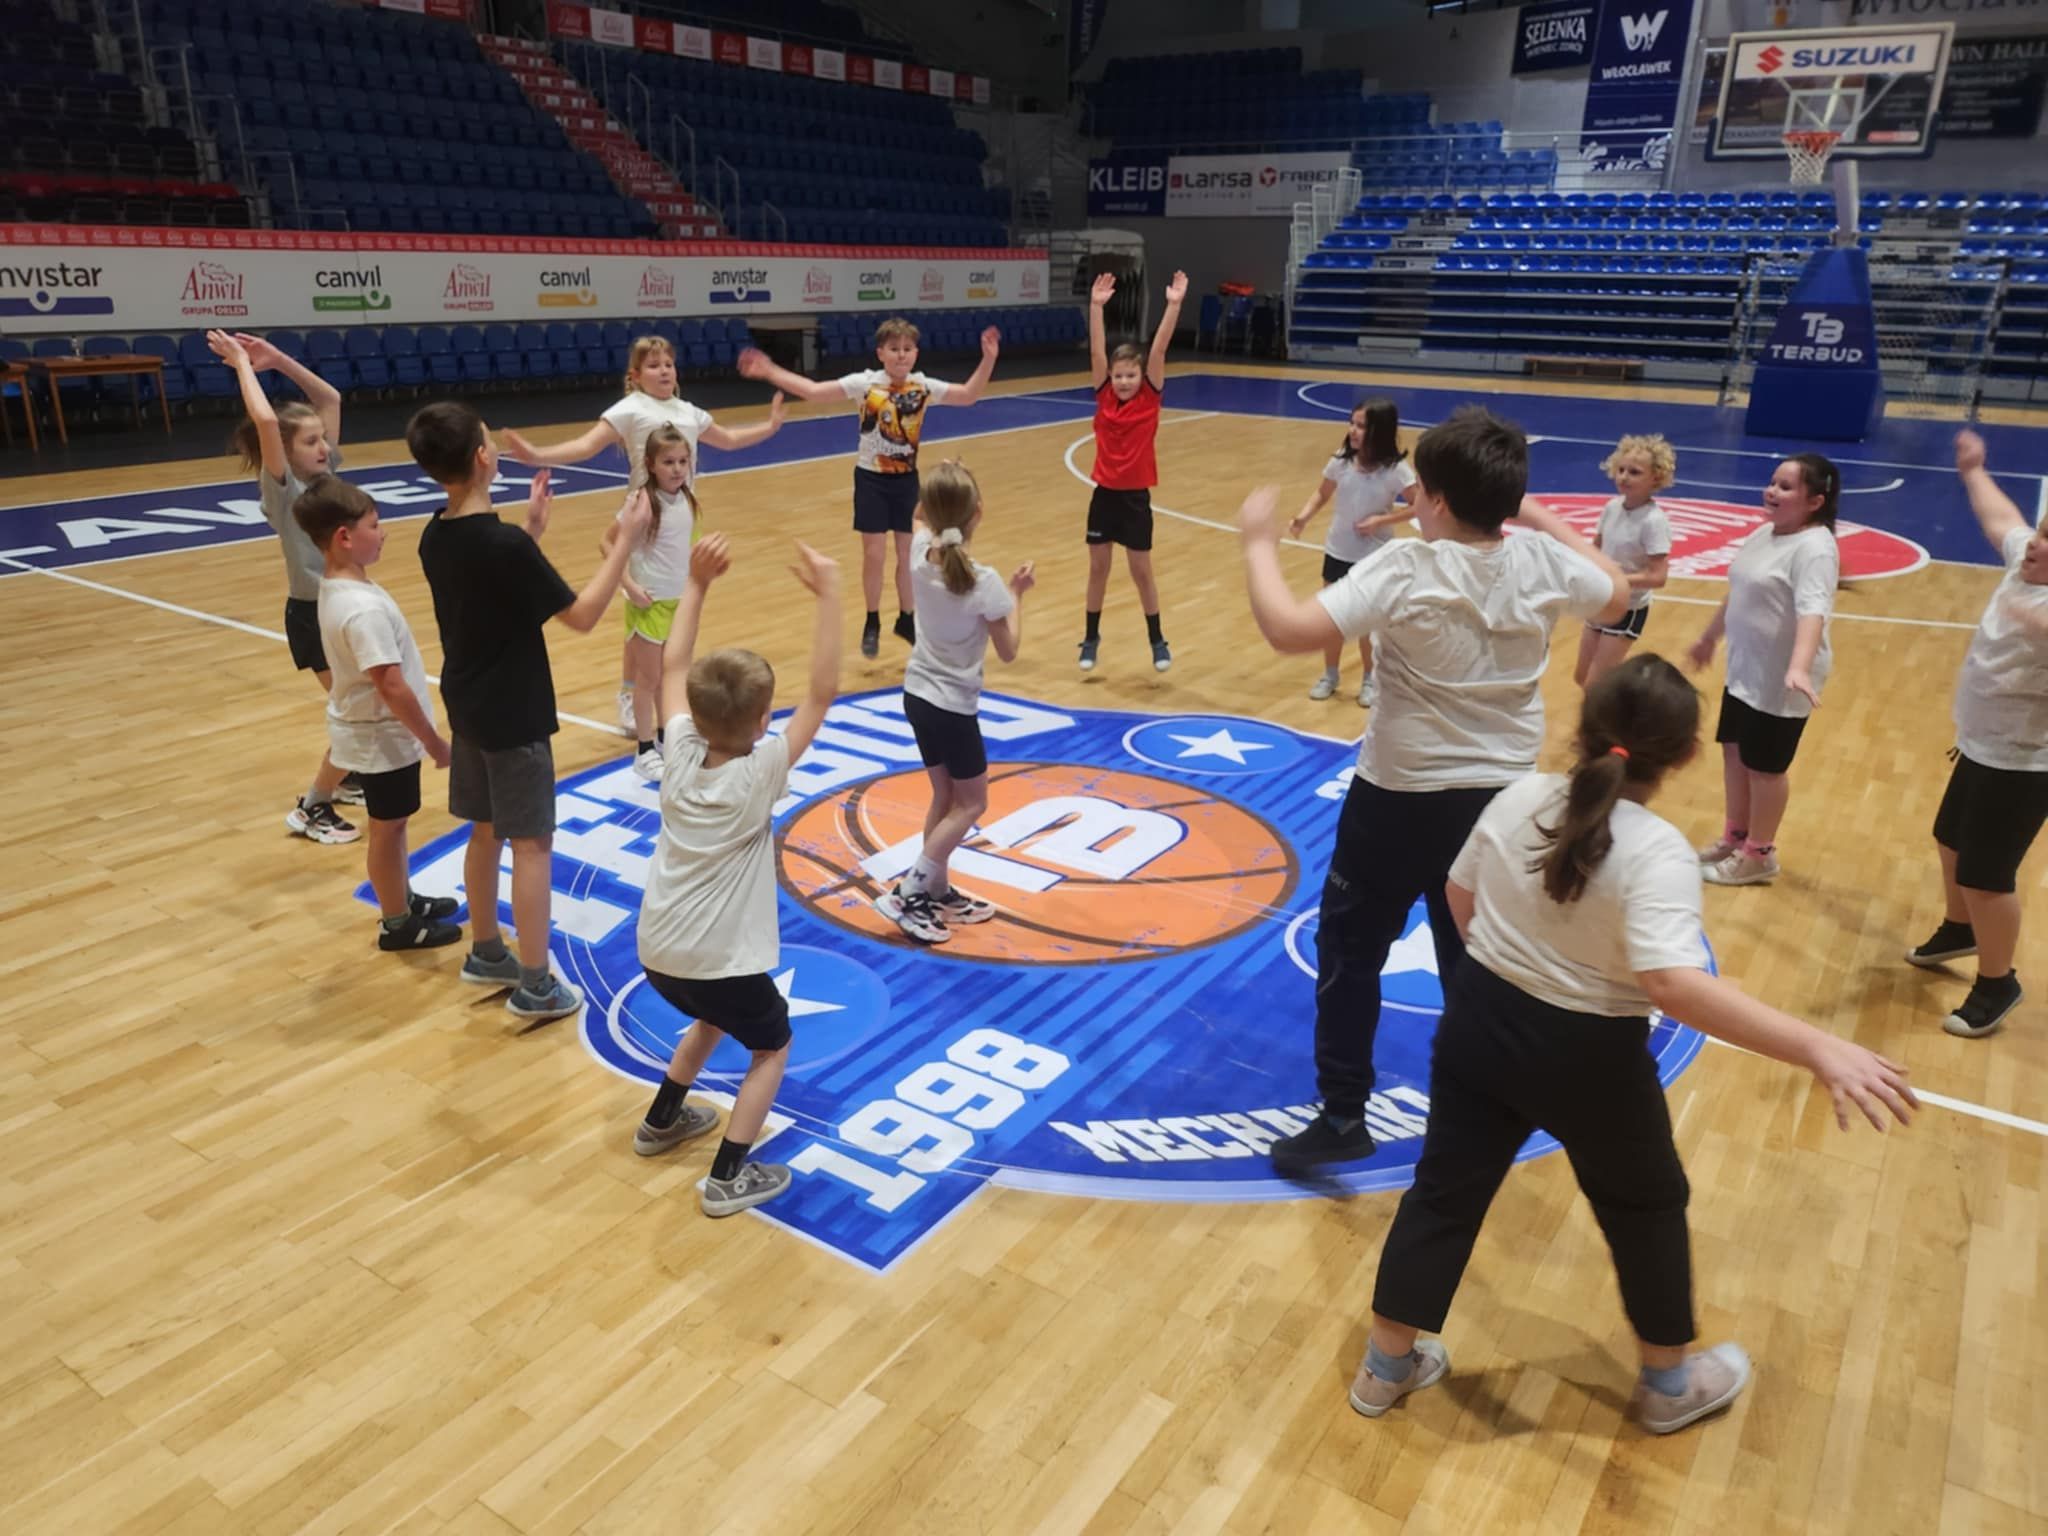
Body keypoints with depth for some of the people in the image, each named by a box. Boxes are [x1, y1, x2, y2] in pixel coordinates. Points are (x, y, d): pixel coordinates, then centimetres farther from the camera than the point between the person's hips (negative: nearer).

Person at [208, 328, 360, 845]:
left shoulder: (327, 471, 3)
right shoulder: (282, 489, -16)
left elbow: (331, 399, 9)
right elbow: (266, 421, -32)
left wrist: (278, 360, 3)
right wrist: (243, 365, -21)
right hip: (313, 616, -8)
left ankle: (346, 777, 40)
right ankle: (310, 809, 7)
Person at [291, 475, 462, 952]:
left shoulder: (336, 588, 3)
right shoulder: (362, 607, -29)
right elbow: (391, 686, -28)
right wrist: (434, 742, -19)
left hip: (373, 729, 9)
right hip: (382, 735, -9)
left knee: (392, 823, 22)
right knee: (388, 827, 6)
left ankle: (403, 899, 39)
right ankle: (398, 923, 22)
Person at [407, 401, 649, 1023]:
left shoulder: (437, 535, 2)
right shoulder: (504, 543, -24)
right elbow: (582, 616, -18)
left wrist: (531, 530, 15)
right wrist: (626, 541, -14)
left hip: (468, 707, 8)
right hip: (513, 714, -8)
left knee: (487, 831, 19)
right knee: (532, 842, 1)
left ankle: (486, 953, 33)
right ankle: (536, 985, 8)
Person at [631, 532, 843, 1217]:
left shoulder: (679, 752, -7)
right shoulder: (761, 771, -20)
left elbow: (674, 665, 7)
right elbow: (823, 691, -22)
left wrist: (697, 584, 6)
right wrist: (827, 596, -25)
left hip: (658, 950, 6)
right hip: (723, 958, -6)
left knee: (711, 1018, 34)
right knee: (771, 1045, 18)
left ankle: (662, 1120, 46)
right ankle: (729, 1177, 12)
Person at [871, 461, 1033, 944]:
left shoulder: (920, 553, -7)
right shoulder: (984, 582, -23)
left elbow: (921, 521, 19)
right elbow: (1008, 650, -10)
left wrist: (937, 491, 14)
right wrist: (1016, 595, 0)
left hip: (917, 694, 7)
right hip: (952, 705, -6)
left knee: (946, 798, 20)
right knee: (970, 803, 11)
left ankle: (937, 893, 28)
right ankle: (907, 893, 7)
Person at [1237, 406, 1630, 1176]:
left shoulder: (1406, 570, -22)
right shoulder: (1543, 563, -5)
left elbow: (1288, 629, -29)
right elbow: (1616, 597, 17)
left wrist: (1260, 542, -15)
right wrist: (1547, 521, 23)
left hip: (1401, 799, -5)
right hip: (1499, 798, 5)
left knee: (1349, 952, 12)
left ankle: (1342, 1116, 19)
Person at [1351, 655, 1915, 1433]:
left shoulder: (1518, 798, -7)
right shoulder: (1656, 853, -24)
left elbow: (1459, 895, 7)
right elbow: (1678, 985, -36)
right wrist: (1817, 1048, -36)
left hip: (1478, 1018, 5)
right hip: (1586, 1055, -4)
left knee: (1446, 1188, 17)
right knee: (1646, 1204, 22)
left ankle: (1387, 1365, 31)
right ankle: (1669, 1381, 43)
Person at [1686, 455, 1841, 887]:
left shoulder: (1815, 549, -22)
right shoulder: (1764, 534, 6)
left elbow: (1813, 611, -37)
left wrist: (1799, 667, -50)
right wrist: (1709, 637, 30)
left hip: (1780, 683, -9)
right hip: (1743, 670, 9)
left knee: (1764, 766, 5)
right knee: (1734, 752, 18)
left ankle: (1758, 855, 22)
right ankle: (1735, 836, 36)